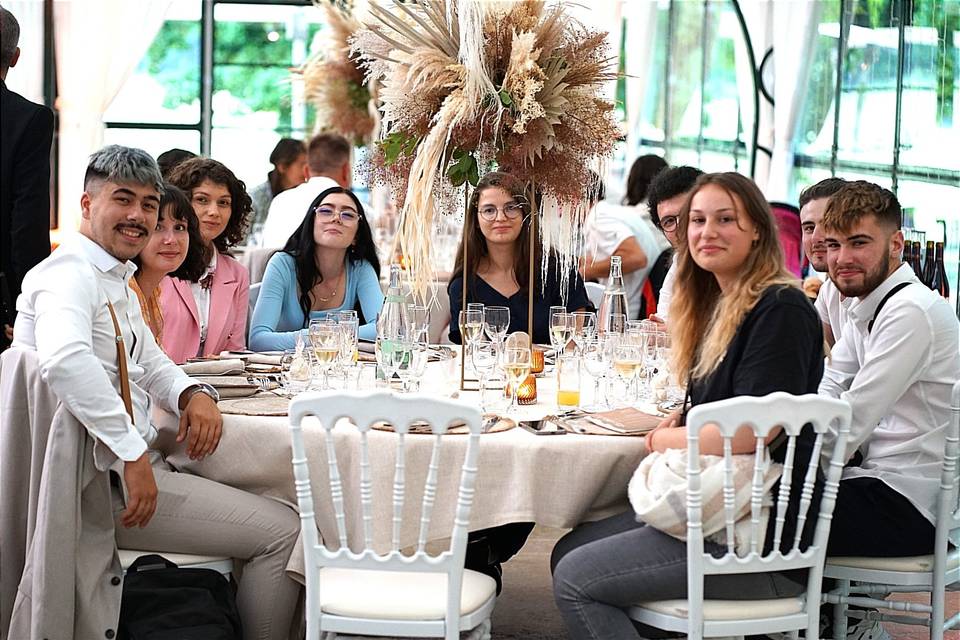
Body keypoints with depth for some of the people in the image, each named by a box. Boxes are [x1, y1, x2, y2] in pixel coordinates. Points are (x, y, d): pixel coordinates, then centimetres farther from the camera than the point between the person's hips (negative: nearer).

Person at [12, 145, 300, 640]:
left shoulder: (115, 280, 18)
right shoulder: (70, 274, -16)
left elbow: (150, 363, 26)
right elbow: (65, 361, -37)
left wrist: (193, 394, 2)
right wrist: (133, 453, -34)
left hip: (136, 466, 11)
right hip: (105, 487, -11)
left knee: (276, 513, 16)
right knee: (282, 531, -11)